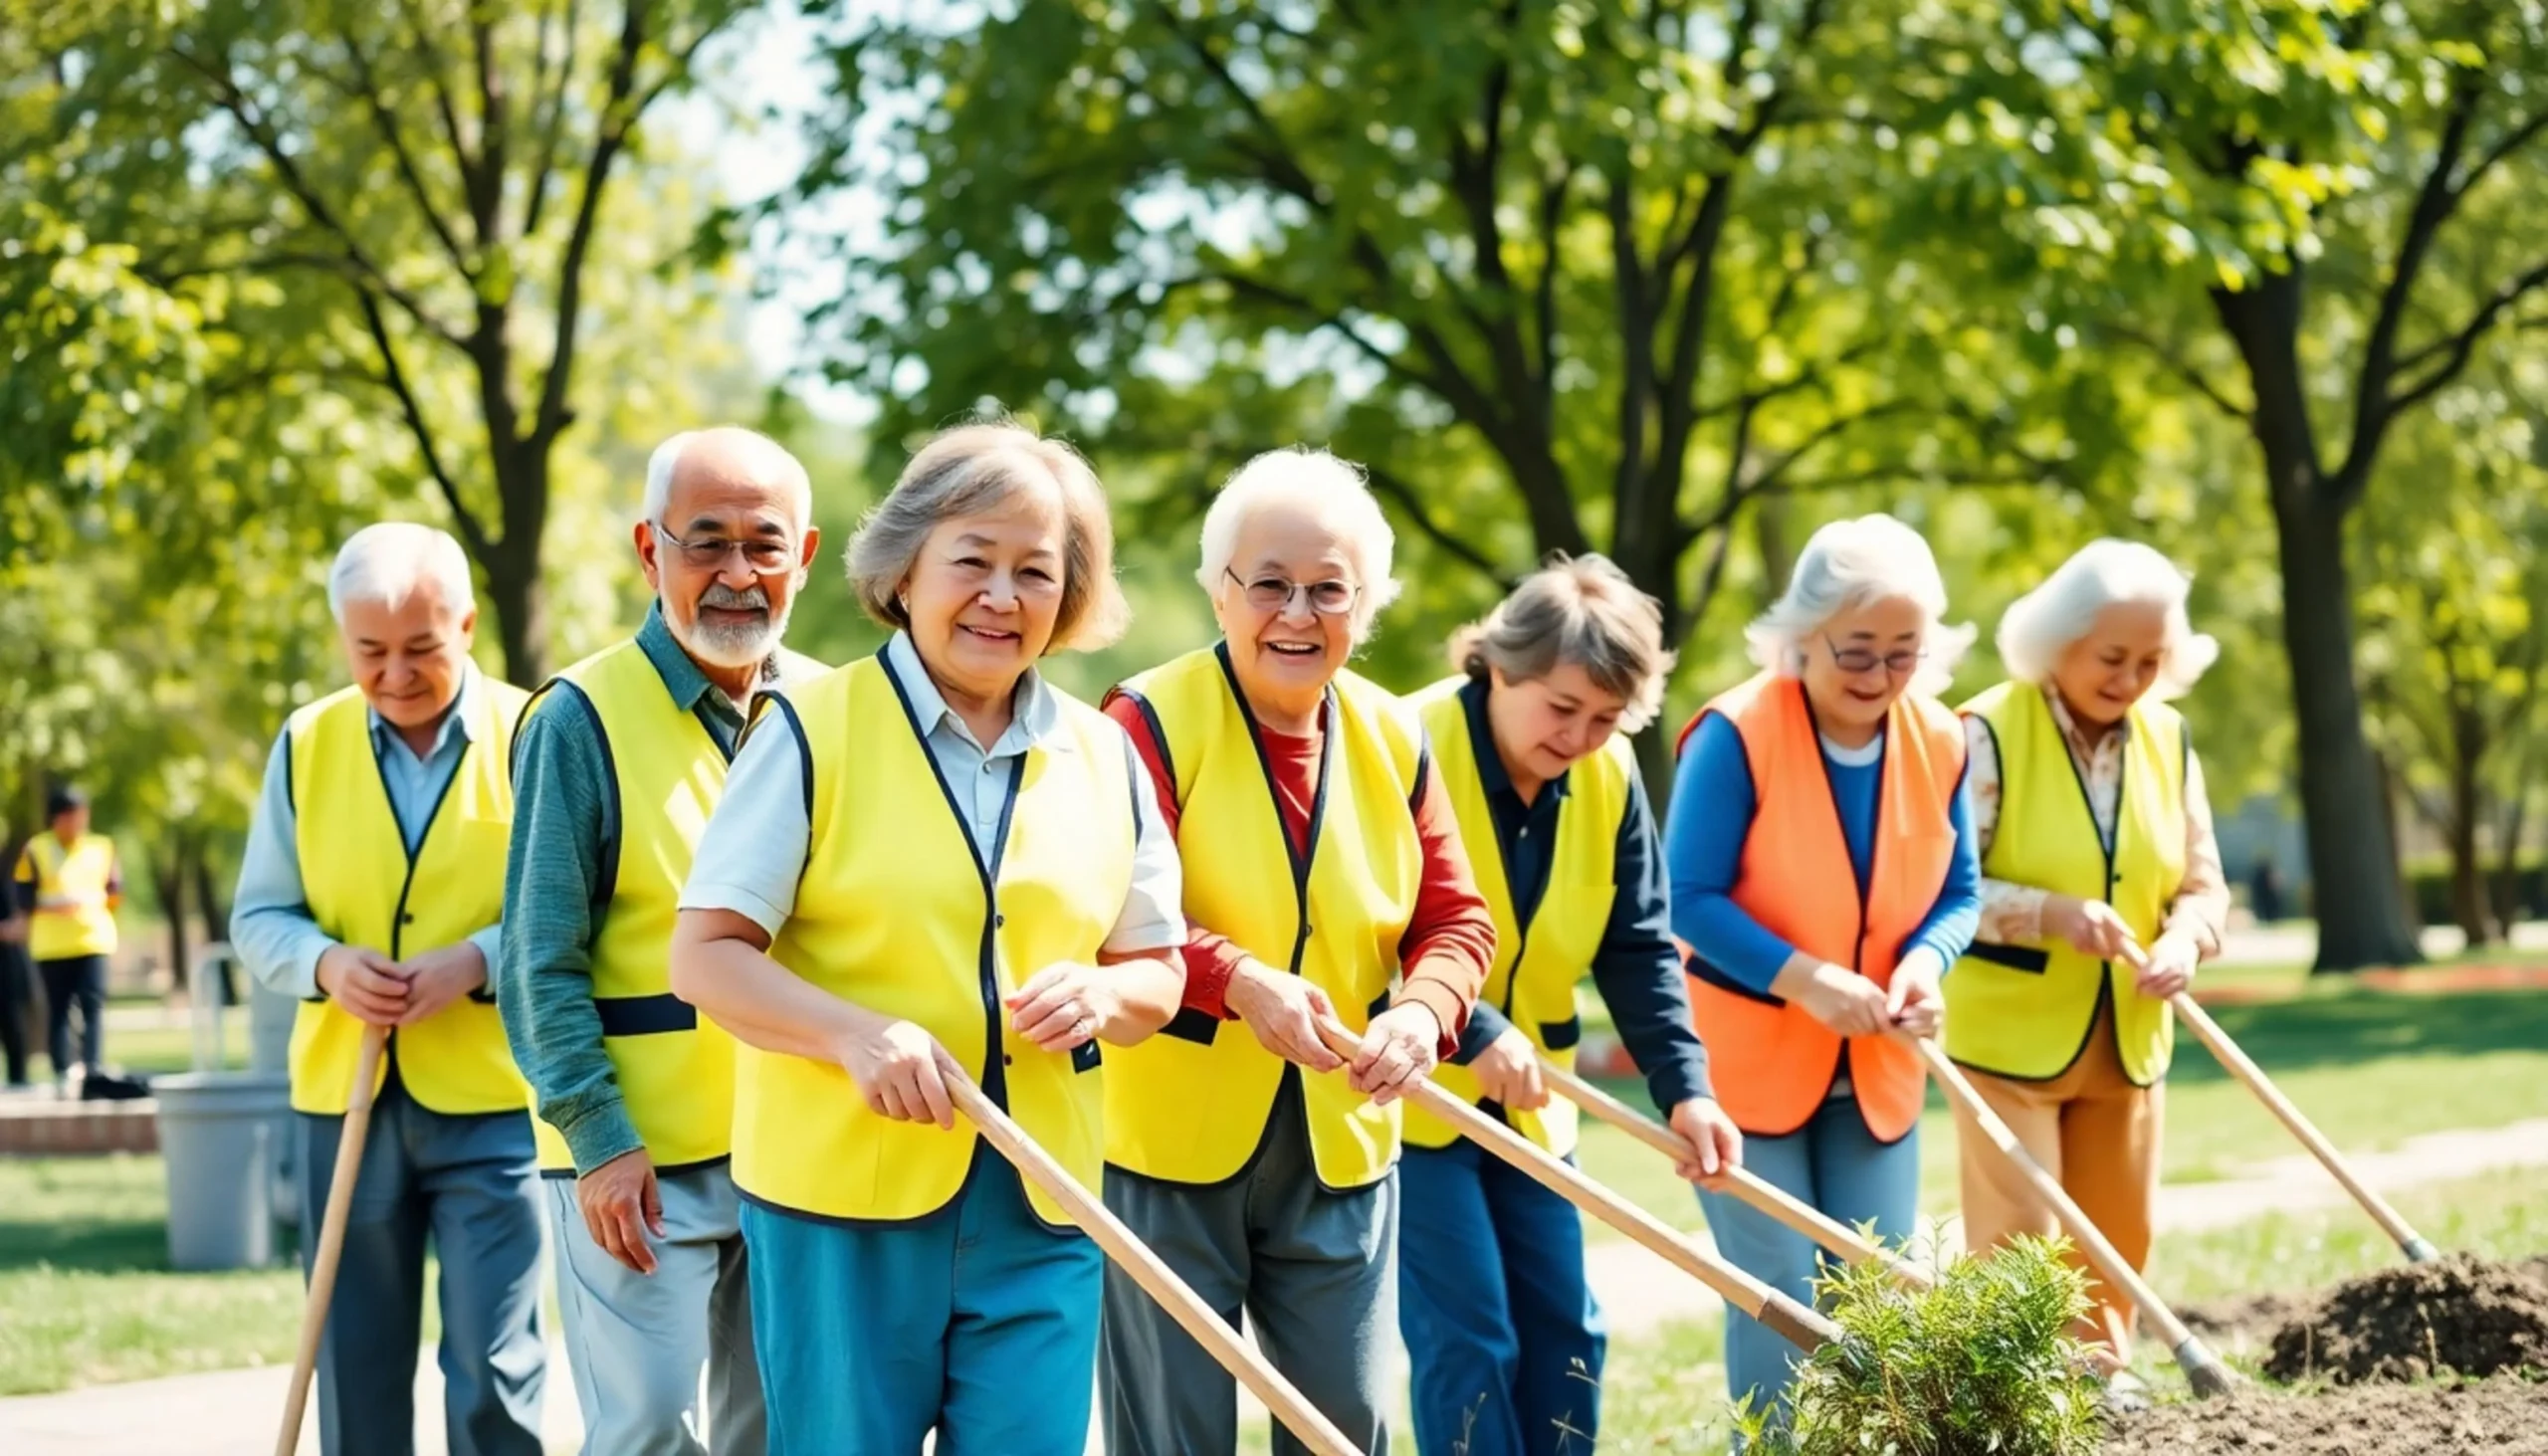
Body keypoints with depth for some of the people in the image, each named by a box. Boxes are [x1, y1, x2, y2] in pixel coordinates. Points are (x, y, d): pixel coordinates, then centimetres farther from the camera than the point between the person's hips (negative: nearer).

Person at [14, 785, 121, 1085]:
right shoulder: (36, 850, 1)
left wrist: (91, 901, 0)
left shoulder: (101, 847, 9)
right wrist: (54, 906, -10)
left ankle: (93, 1068, -18)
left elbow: (115, 893, 11)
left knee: (93, 1006, -11)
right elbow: (24, 901, -1)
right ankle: (63, 1072, 5)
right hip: (51, 945, -1)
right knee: (58, 1010, 1)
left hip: (94, 940, 1)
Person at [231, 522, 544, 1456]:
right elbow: (258, 917, 10)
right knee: (356, 1373, 9)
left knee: (493, 1375, -5)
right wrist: (325, 963, -12)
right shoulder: (307, 746, 6)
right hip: (344, 1097, 4)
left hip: (491, 1101, -3)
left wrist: (478, 960, -21)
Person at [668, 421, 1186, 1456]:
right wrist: (856, 1033, -21)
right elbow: (704, 956, -5)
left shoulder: (1103, 757, 10)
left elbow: (1158, 972, 16)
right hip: (839, 1196, -3)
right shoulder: (811, 729, -3)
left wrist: (1101, 993, -8)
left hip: (1038, 1211, 4)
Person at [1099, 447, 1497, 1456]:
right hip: (1170, 1142, -5)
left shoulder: (1391, 740, 6)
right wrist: (1238, 981, -32)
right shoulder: (1152, 721, -12)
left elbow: (1455, 918, 7)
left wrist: (1423, 1009, -14)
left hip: (1341, 1148, 5)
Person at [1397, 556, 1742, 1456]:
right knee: (1470, 1342, -9)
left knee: (1565, 1334, 6)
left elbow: (1638, 950, -1)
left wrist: (1682, 1086, -14)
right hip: (1408, 1097, -6)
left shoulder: (1608, 776, -1)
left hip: (1525, 1104, 7)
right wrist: (1469, 1033, -32)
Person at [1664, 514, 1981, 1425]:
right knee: (1779, 1297, -5)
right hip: (1746, 1063, -5)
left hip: (1875, 1073, 5)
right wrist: (1802, 978, -28)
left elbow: (1957, 893, 6)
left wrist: (1924, 961, -16)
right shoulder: (1737, 735, -18)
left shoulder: (1938, 742, -2)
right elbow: (1689, 899, -18)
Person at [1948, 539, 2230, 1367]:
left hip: (2128, 1044, 6)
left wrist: (2184, 939, -13)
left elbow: (2204, 885, 9)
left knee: (2114, 1254, 12)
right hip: (2010, 1041, -6)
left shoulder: (2167, 740, 5)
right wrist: (2053, 913, -27)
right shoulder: (1990, 733, -12)